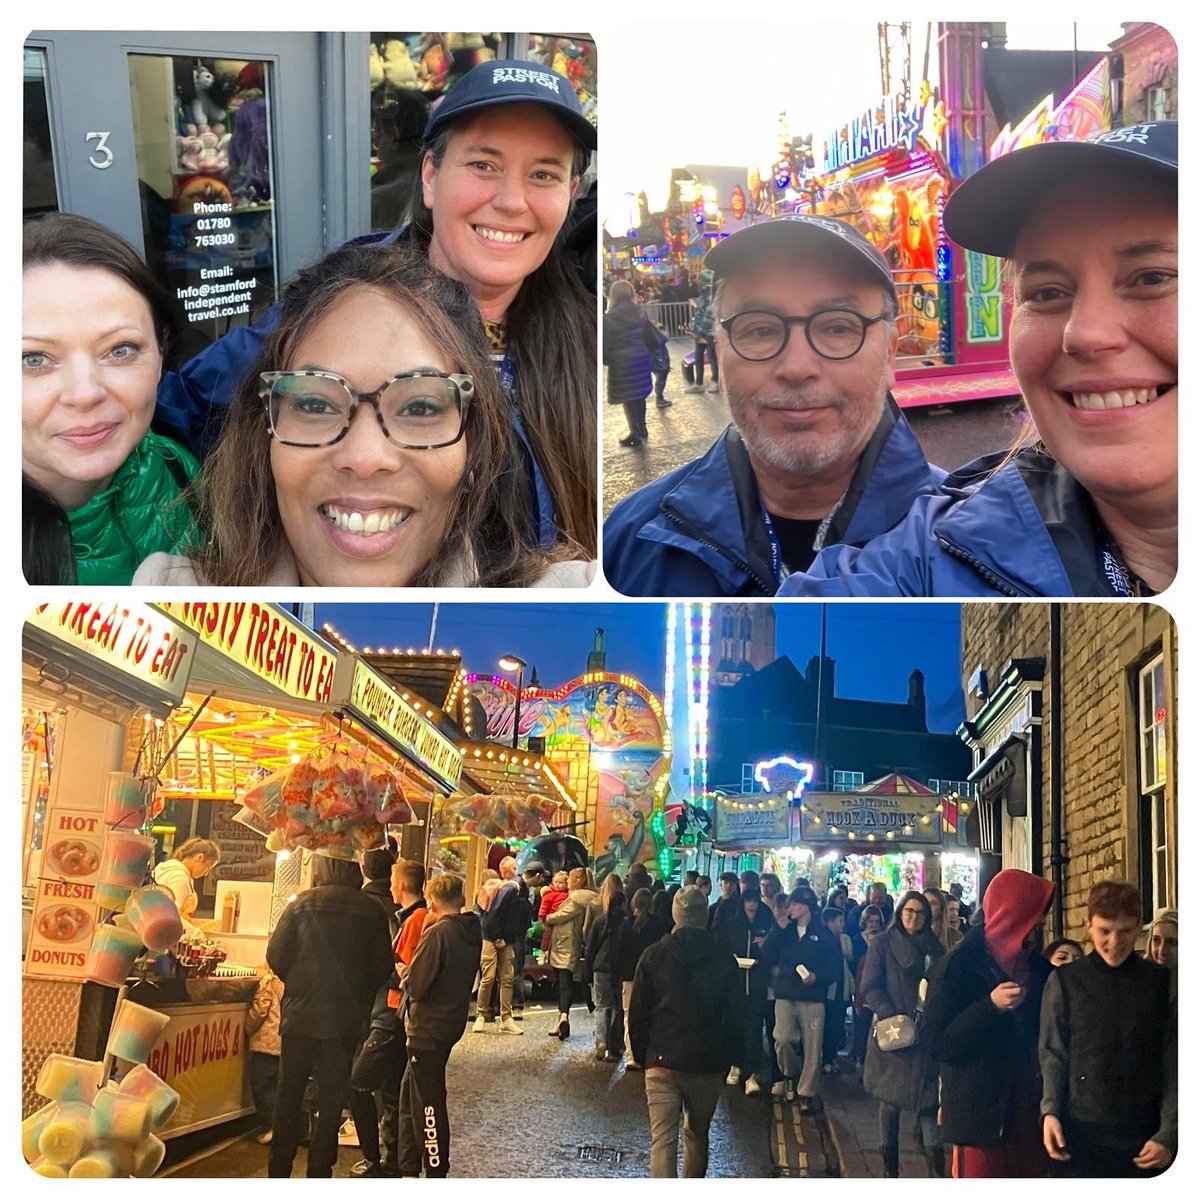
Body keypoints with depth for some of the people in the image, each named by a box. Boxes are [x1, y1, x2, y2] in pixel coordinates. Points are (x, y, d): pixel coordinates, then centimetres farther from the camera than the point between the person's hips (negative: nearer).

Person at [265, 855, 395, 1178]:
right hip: (346, 1019, 1)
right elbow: (382, 967, -1)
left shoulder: (302, 905, -7)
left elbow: (276, 955, -7)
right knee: (332, 1097, 9)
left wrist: (298, 983, 11)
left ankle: (279, 1168, 15)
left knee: (289, 1093, 11)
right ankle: (319, 1171, 10)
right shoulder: (371, 911, -3)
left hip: (301, 1015, -1)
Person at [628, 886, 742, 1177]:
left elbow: (638, 1014, 0)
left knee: (663, 1140, -4)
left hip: (662, 1063, -2)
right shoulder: (724, 959, 1)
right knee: (698, 1135, 20)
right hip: (709, 1065, 2)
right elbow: (734, 1016, 4)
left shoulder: (653, 955, -2)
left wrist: (642, 1056, 11)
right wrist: (728, 1059, 14)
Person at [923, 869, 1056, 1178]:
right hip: (981, 1116, -5)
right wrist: (990, 1006, -20)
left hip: (1032, 1113, 6)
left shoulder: (1038, 968, 12)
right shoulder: (957, 967, -6)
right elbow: (936, 1044, -11)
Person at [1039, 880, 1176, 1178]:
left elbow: (1174, 1066, 3)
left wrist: (1168, 1134, -5)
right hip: (1079, 1136, -1)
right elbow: (1052, 1055, 2)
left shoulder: (1163, 983, 5)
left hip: (1145, 1139, 1)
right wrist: (1050, 1112, -12)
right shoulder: (1064, 982, 3)